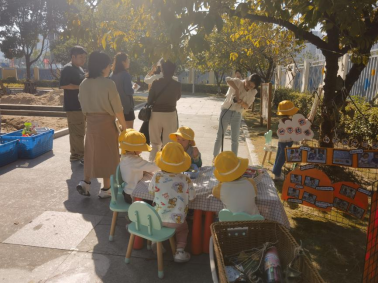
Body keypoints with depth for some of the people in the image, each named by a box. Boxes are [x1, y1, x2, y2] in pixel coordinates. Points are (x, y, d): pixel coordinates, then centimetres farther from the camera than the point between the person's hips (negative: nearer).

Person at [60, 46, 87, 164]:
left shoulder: (79, 69, 18)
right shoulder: (68, 69, -12)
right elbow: (63, 85, -22)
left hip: (81, 105, 10)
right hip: (74, 106, -10)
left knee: (78, 132, 13)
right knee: (78, 132, -6)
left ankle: (75, 154, 22)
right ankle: (81, 155, 0)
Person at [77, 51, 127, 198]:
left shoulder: (84, 84, 3)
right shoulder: (108, 83, -15)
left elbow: (83, 107, 10)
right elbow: (117, 108, -13)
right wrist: (124, 125, -3)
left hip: (91, 123, 5)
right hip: (106, 123, -5)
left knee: (92, 153, 19)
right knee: (107, 154, 6)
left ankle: (85, 182, 10)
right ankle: (105, 189, 15)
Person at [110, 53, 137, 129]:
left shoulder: (113, 75, 5)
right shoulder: (125, 74, -16)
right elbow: (129, 91, -21)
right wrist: (133, 87, -2)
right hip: (126, 105, -7)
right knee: (129, 129, 2)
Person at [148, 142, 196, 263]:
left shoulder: (157, 176, -15)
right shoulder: (186, 180, -17)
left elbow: (151, 191, 2)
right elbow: (191, 198, -6)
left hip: (157, 218, 2)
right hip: (176, 221, -2)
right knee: (183, 228, 29)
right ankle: (180, 251, 15)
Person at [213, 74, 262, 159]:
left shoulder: (253, 92, 0)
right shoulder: (237, 82, -10)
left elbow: (247, 106, -3)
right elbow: (227, 79, -31)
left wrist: (241, 102, -23)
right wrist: (237, 90, -37)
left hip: (237, 115, 3)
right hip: (226, 111, -3)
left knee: (235, 139, 6)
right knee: (220, 136, 5)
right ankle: (215, 157, 17)